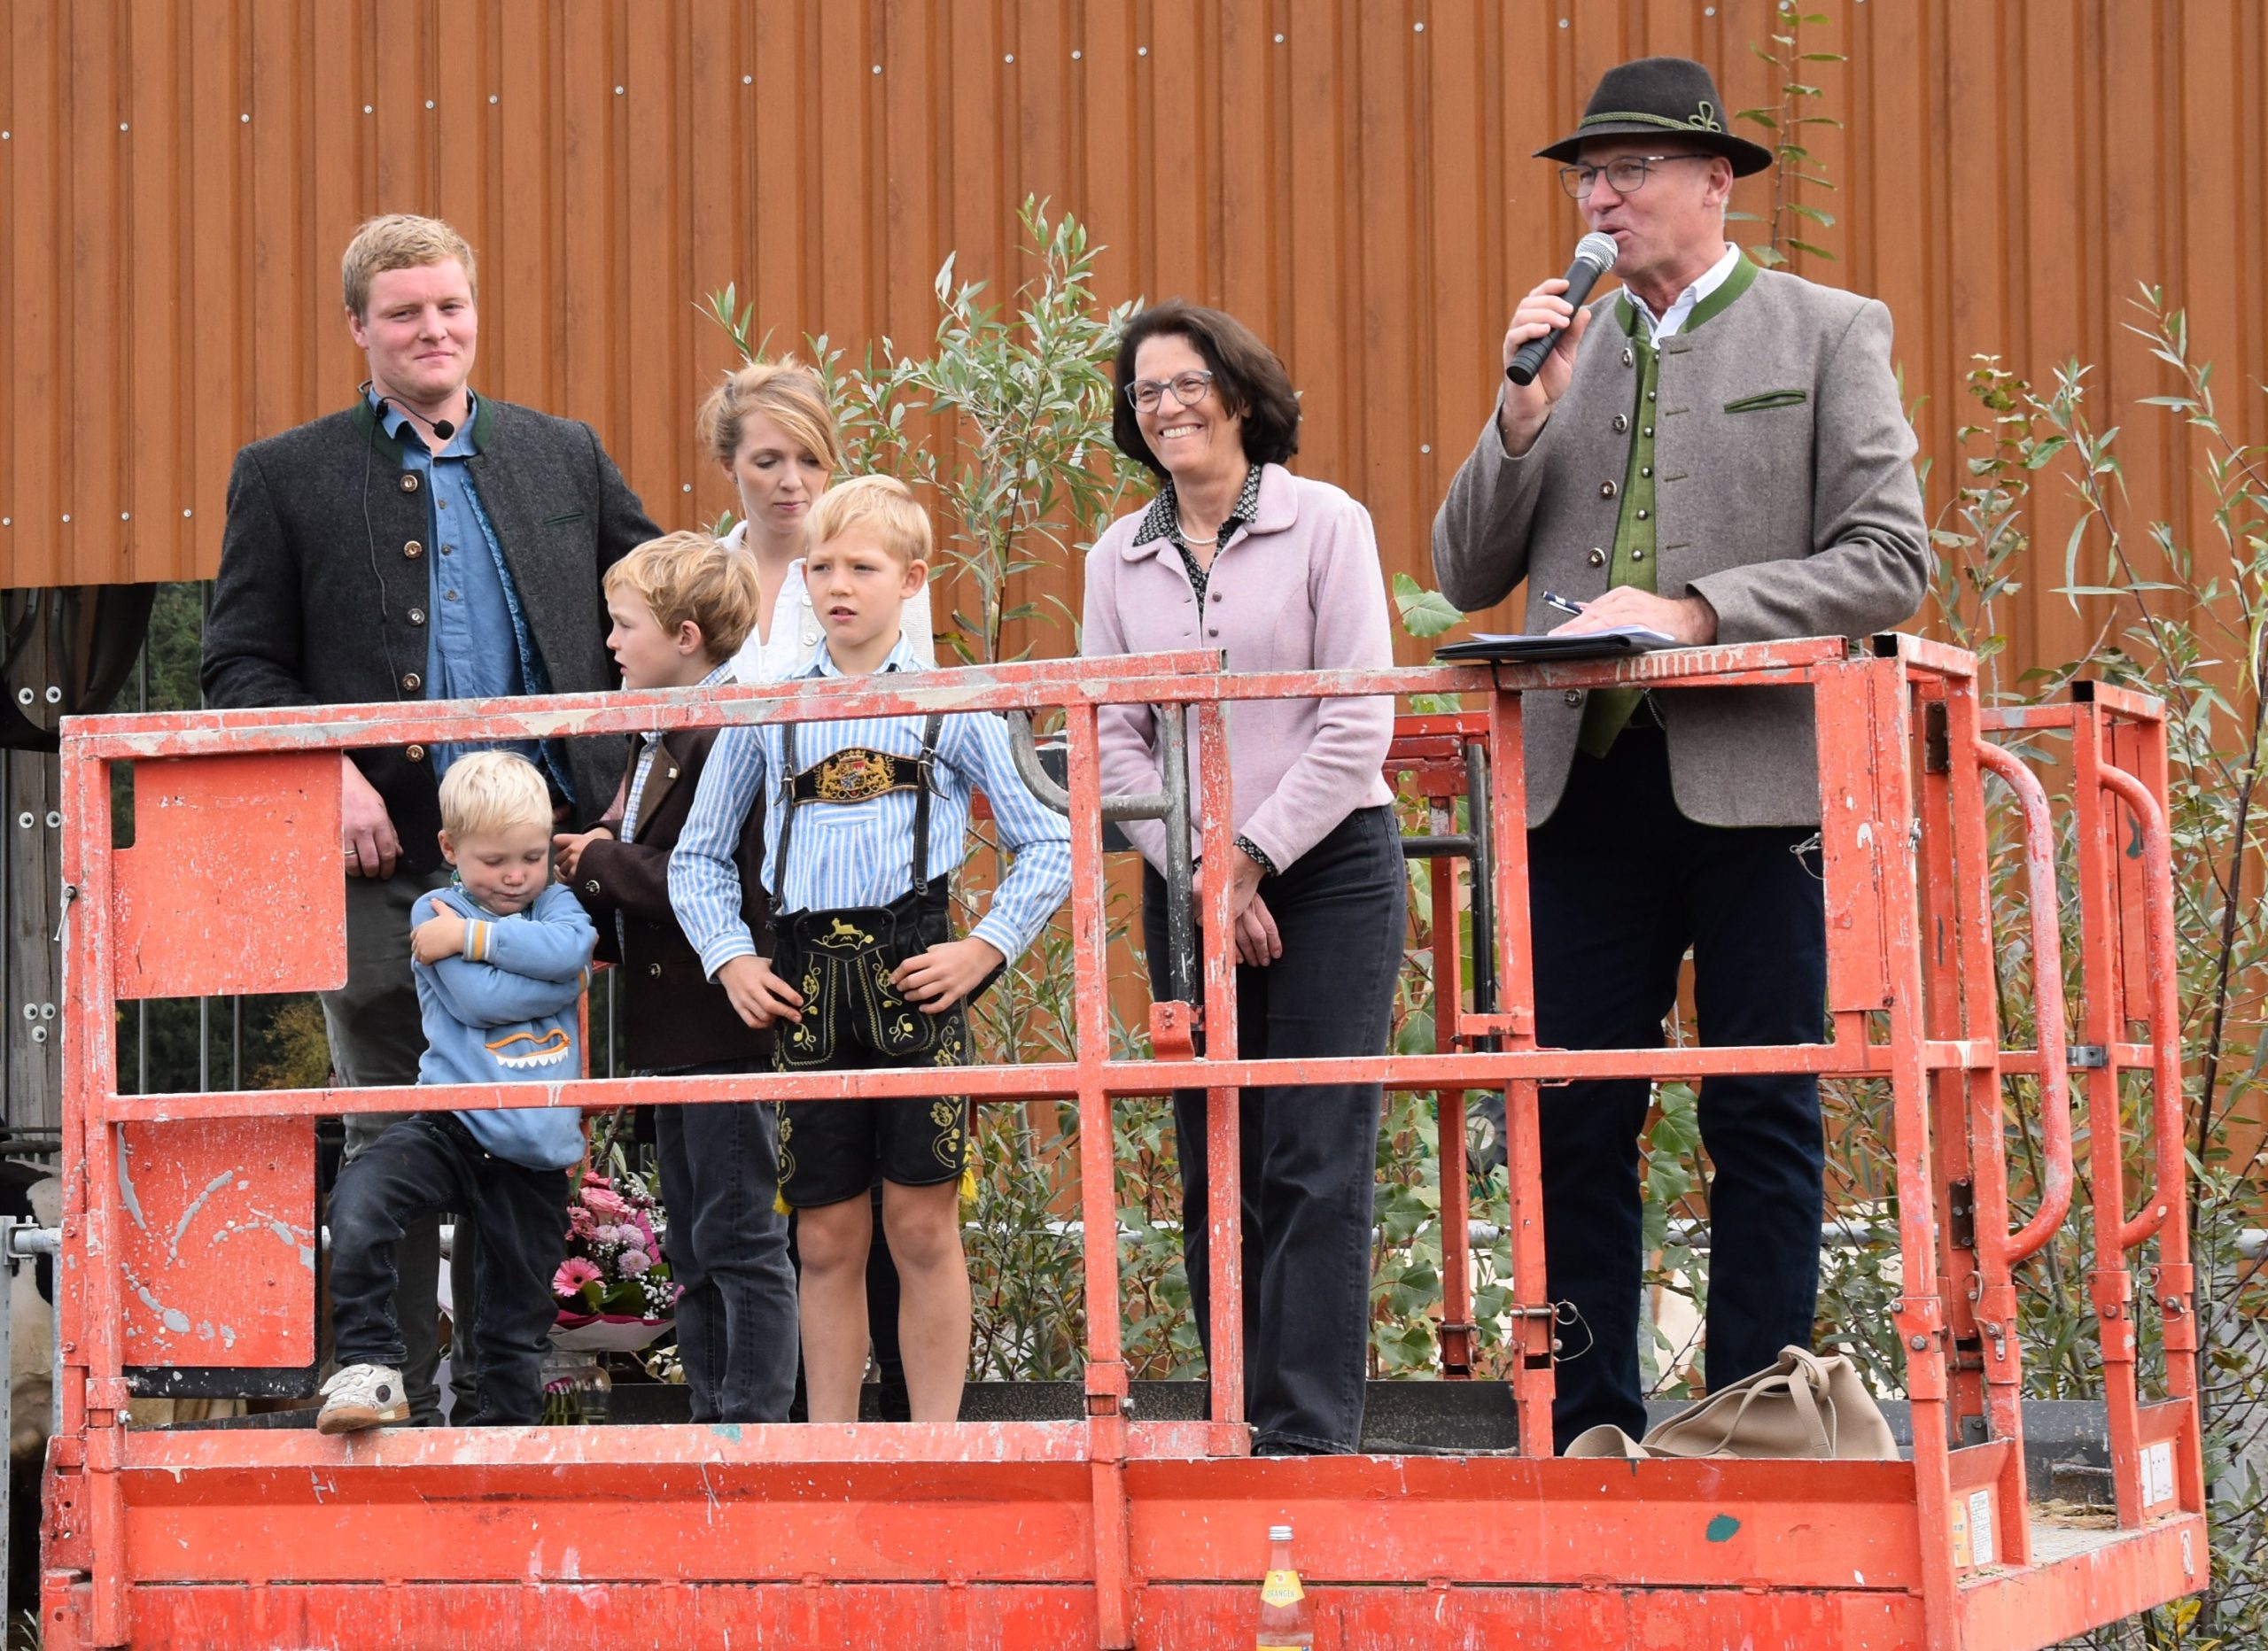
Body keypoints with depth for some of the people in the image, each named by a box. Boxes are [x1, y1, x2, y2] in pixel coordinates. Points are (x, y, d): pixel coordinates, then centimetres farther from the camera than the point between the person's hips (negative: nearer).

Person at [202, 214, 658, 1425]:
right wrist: (327, 778, -12)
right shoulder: (286, 477, 6)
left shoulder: (564, 457, 12)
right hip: (382, 860, -2)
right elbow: (238, 666, 2)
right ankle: (399, 1403, 5)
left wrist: (638, 766, 2)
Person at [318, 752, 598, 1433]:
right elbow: (478, 1000, -15)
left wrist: (475, 938, -14)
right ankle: (371, 1369, -23)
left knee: (517, 1326, 13)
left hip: (535, 1152, 3)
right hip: (452, 1126, -3)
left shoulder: (556, 903, 11)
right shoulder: (437, 913, 1)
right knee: (359, 1203, -32)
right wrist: (558, 980, -7)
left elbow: (570, 947, -14)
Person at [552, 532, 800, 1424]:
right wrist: (583, 865, 3)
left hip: (726, 1027, -10)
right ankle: (713, 1418, 20)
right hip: (672, 1033, 10)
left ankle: (755, 1419, -1)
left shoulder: (731, 741, -16)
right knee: (693, 1252, 14)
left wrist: (605, 863, -15)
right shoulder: (658, 738, 16)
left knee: (740, 1240, -5)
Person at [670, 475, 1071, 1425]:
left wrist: (987, 948, -3)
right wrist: (730, 960, 5)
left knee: (923, 1230, -2)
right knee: (827, 1243, 6)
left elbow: (1048, 842, 8)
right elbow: (697, 857, 19)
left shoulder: (951, 706, 5)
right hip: (806, 983, 2)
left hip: (915, 975, -2)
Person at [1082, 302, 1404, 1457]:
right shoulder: (1119, 559, 9)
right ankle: (1240, 1427, 9)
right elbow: (1113, 741, 7)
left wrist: (1251, 857, -10)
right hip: (1185, 882, 4)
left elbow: (1358, 723, -6)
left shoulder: (1325, 524, -2)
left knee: (1316, 1159, -8)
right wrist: (1200, 877, -6)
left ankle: (1313, 1431, -8)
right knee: (1215, 1165, 4)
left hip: (1327, 864, -4)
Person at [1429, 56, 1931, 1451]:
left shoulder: (1829, 335, 4)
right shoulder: (1567, 351, 16)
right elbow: (1466, 576, 12)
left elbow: (1891, 561, -5)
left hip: (1757, 776, -4)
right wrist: (1522, 421, -3)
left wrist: (1697, 610, -15)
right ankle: (1592, 1433, 11)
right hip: (1583, 777, 4)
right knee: (1575, 1122, 4)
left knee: (1763, 1124, 1)